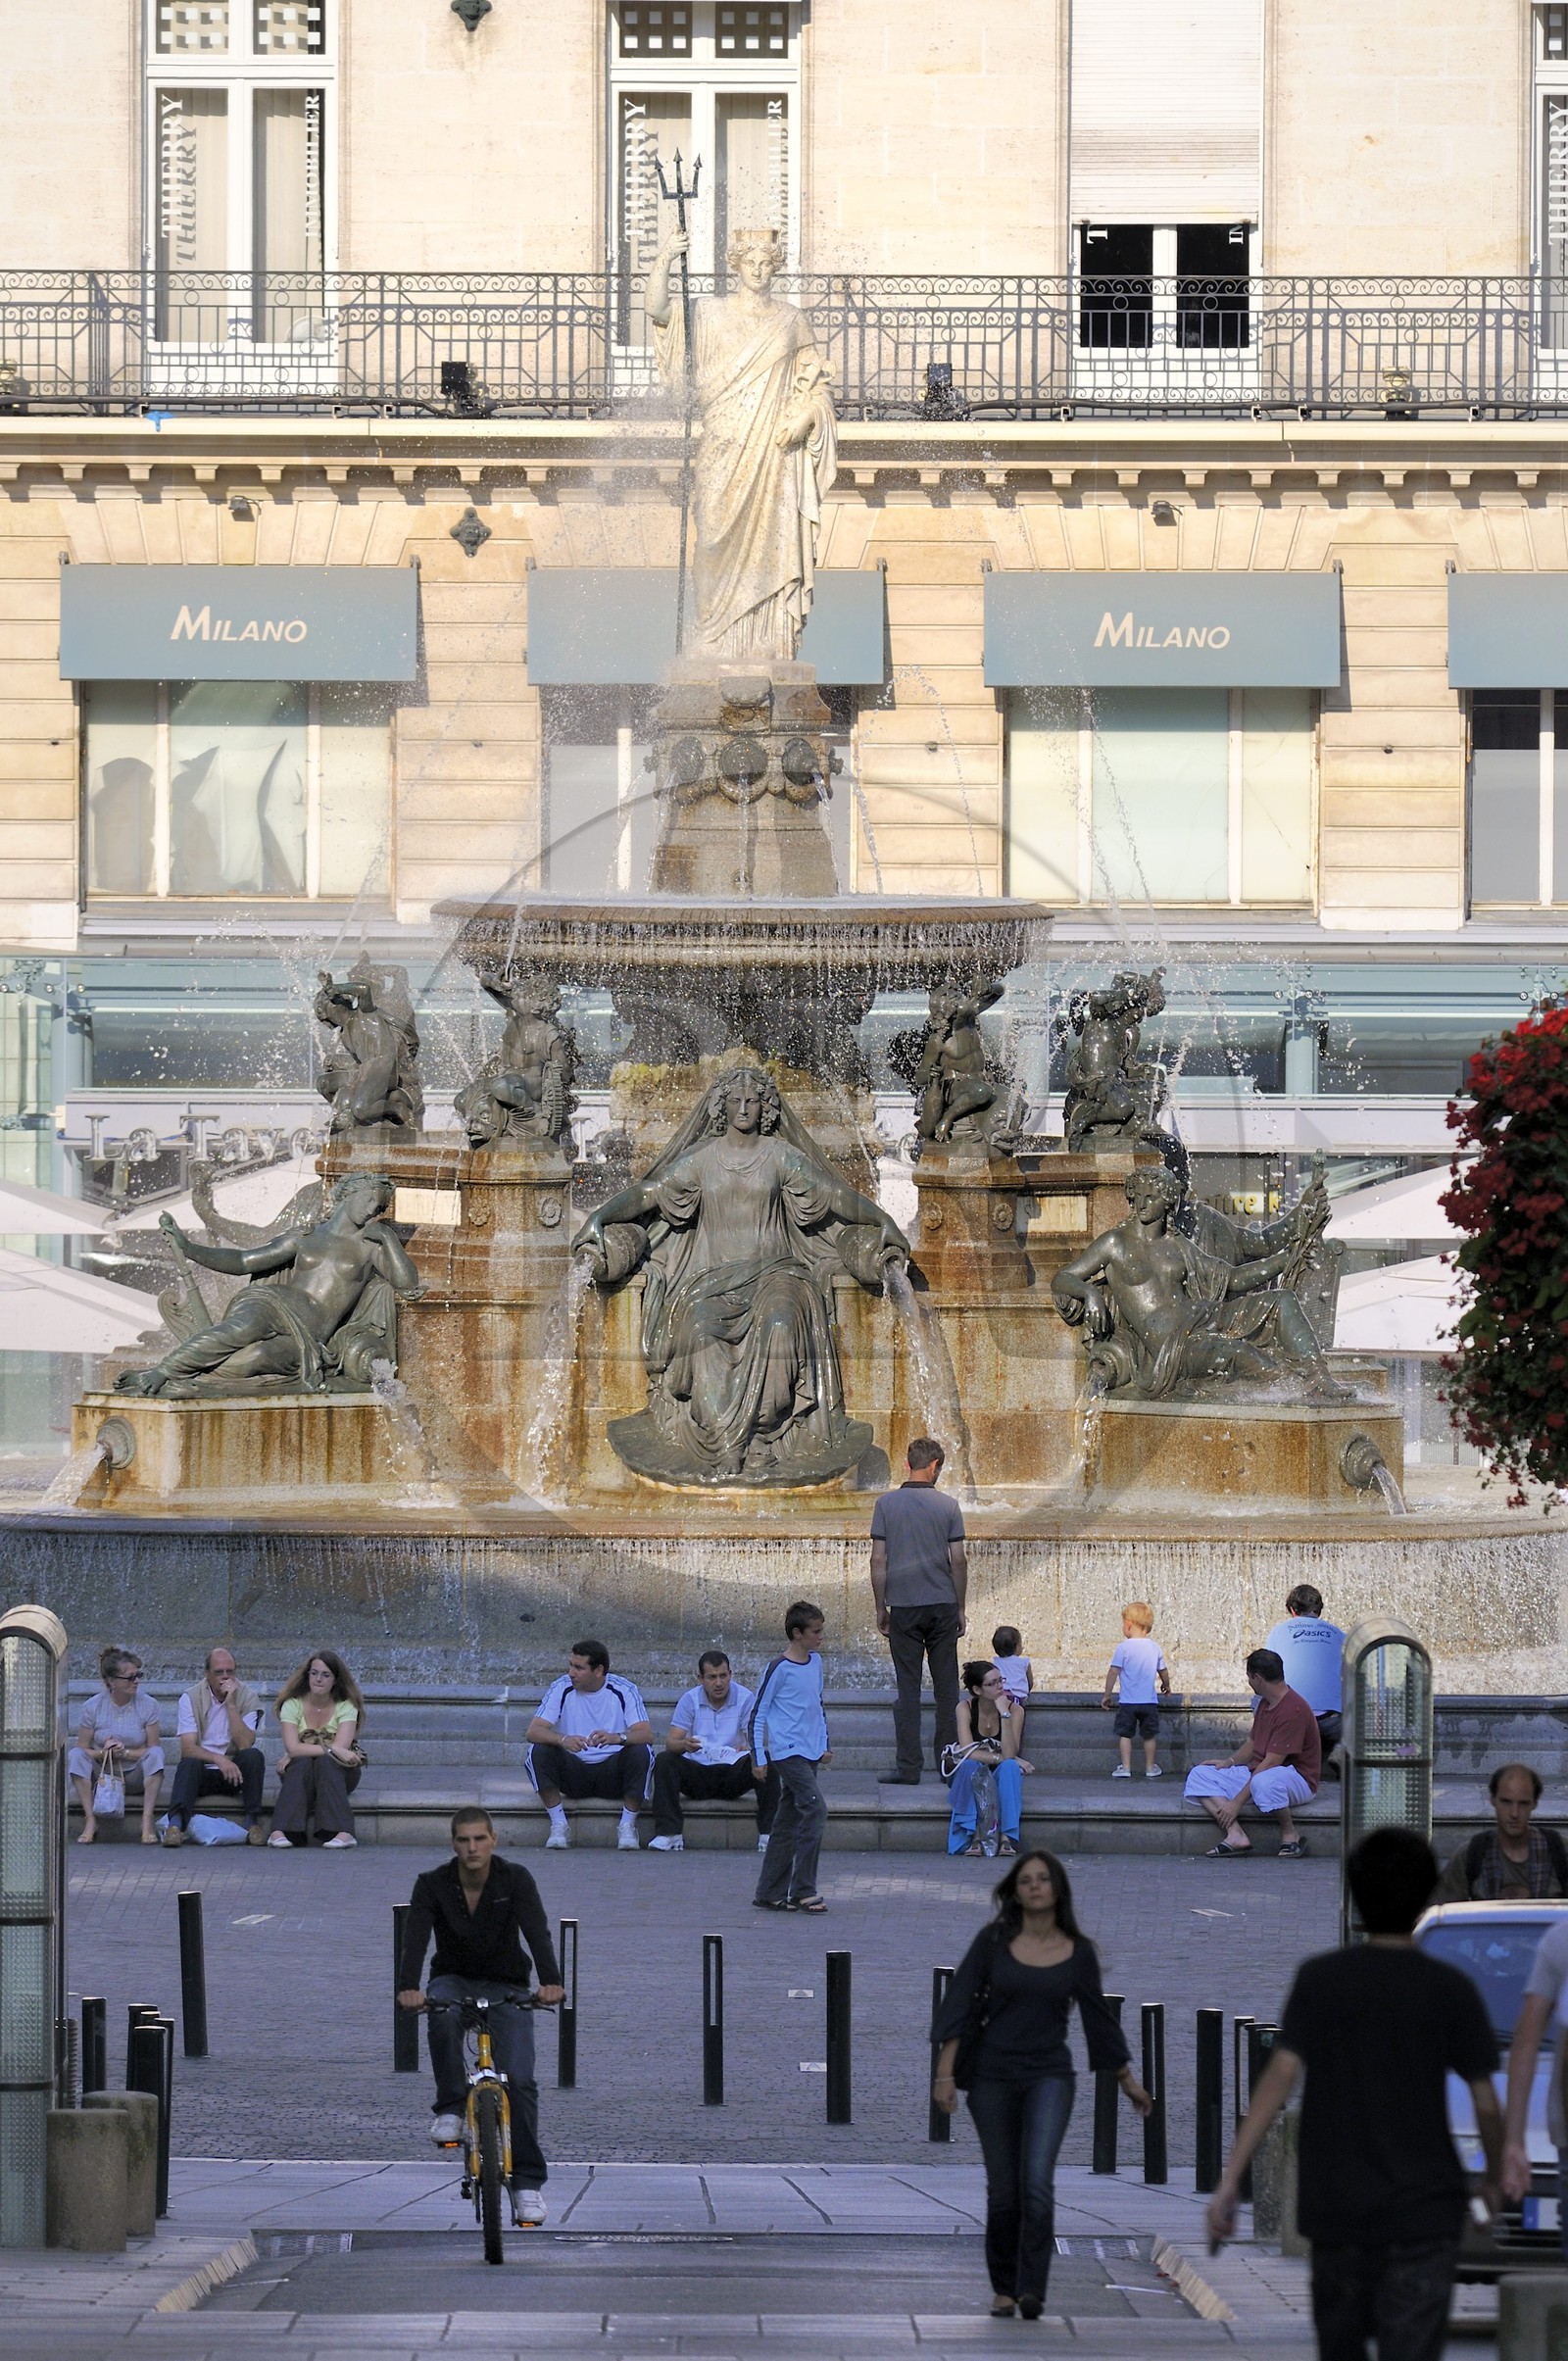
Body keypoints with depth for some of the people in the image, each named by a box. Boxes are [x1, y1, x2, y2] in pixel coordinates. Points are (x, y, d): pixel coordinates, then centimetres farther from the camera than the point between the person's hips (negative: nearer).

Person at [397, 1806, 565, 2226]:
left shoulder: (516, 1880, -14)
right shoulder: (433, 1885, -12)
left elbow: (537, 1932, -27)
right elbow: (415, 1938, -26)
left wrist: (550, 1981, -46)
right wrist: (407, 1987, -45)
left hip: (506, 1987, 0)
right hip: (454, 1981, 0)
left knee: (519, 2079, -17)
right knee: (442, 2015, -38)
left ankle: (527, 2181, -11)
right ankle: (450, 2109, -22)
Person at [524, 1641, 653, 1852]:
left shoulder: (623, 1691, -6)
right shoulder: (561, 1689, -5)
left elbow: (647, 1734, -18)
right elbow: (533, 1731, -15)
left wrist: (618, 1738, -40)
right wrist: (563, 1740, -36)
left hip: (612, 1772, -1)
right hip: (573, 1772, 1)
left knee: (641, 1751, -29)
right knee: (540, 1751, -26)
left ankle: (627, 1827, -18)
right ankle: (558, 1826, -20)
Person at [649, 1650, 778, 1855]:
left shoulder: (745, 1698, -3)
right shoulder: (690, 1700, 0)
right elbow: (670, 1742, -8)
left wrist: (749, 1750, -37)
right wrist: (684, 1745, -33)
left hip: (734, 1772, -1)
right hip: (698, 1773, 1)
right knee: (663, 1761, -26)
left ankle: (768, 1834, -30)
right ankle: (669, 1833, -31)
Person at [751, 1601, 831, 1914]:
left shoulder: (816, 1662, 11)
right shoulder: (780, 1669, -12)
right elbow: (758, 1714, -7)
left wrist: (823, 1745, 21)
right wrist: (759, 1757, -8)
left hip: (809, 1753, 8)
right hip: (787, 1751, -8)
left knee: (788, 1821, 9)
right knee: (815, 1809, -17)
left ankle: (770, 1893, 14)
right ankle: (803, 1890, -14)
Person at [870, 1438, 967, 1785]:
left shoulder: (887, 1504, -2)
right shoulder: (947, 1505, -2)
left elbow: (878, 1560, -3)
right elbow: (958, 1560, -1)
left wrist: (880, 1608, 6)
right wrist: (960, 1609, 9)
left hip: (903, 1604, 0)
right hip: (942, 1605, 0)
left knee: (908, 1688, 2)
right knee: (946, 1688, 7)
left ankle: (908, 1767, -2)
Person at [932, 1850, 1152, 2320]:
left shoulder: (1078, 1952, 1)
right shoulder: (993, 1941, -2)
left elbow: (1098, 2018, 13)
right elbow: (959, 2007, -3)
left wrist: (1128, 2081, 19)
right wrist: (945, 2073, -10)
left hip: (1048, 2075, 0)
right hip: (992, 2074, 0)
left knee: (1037, 2182, -17)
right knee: (1003, 2190, 5)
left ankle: (1032, 2290, -19)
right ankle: (1004, 2290, 19)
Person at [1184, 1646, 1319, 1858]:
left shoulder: (1292, 1709, -22)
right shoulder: (1265, 1704, 10)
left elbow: (1271, 1763, -25)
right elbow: (1252, 1743, 24)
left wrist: (1237, 1801, -25)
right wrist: (1229, 1761, 3)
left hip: (1297, 1779, -10)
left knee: (1264, 1781, -45)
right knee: (1199, 1775, -3)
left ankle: (1290, 1835, -17)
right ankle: (1235, 1834, -23)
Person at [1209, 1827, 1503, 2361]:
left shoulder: (1318, 1980, -1)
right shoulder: (1450, 1989, -3)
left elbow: (1281, 2075, -10)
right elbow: (1485, 2101, -1)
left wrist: (1230, 2178, -11)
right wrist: (1494, 2177, 18)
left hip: (1335, 2205, 2)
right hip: (1424, 2208, -2)